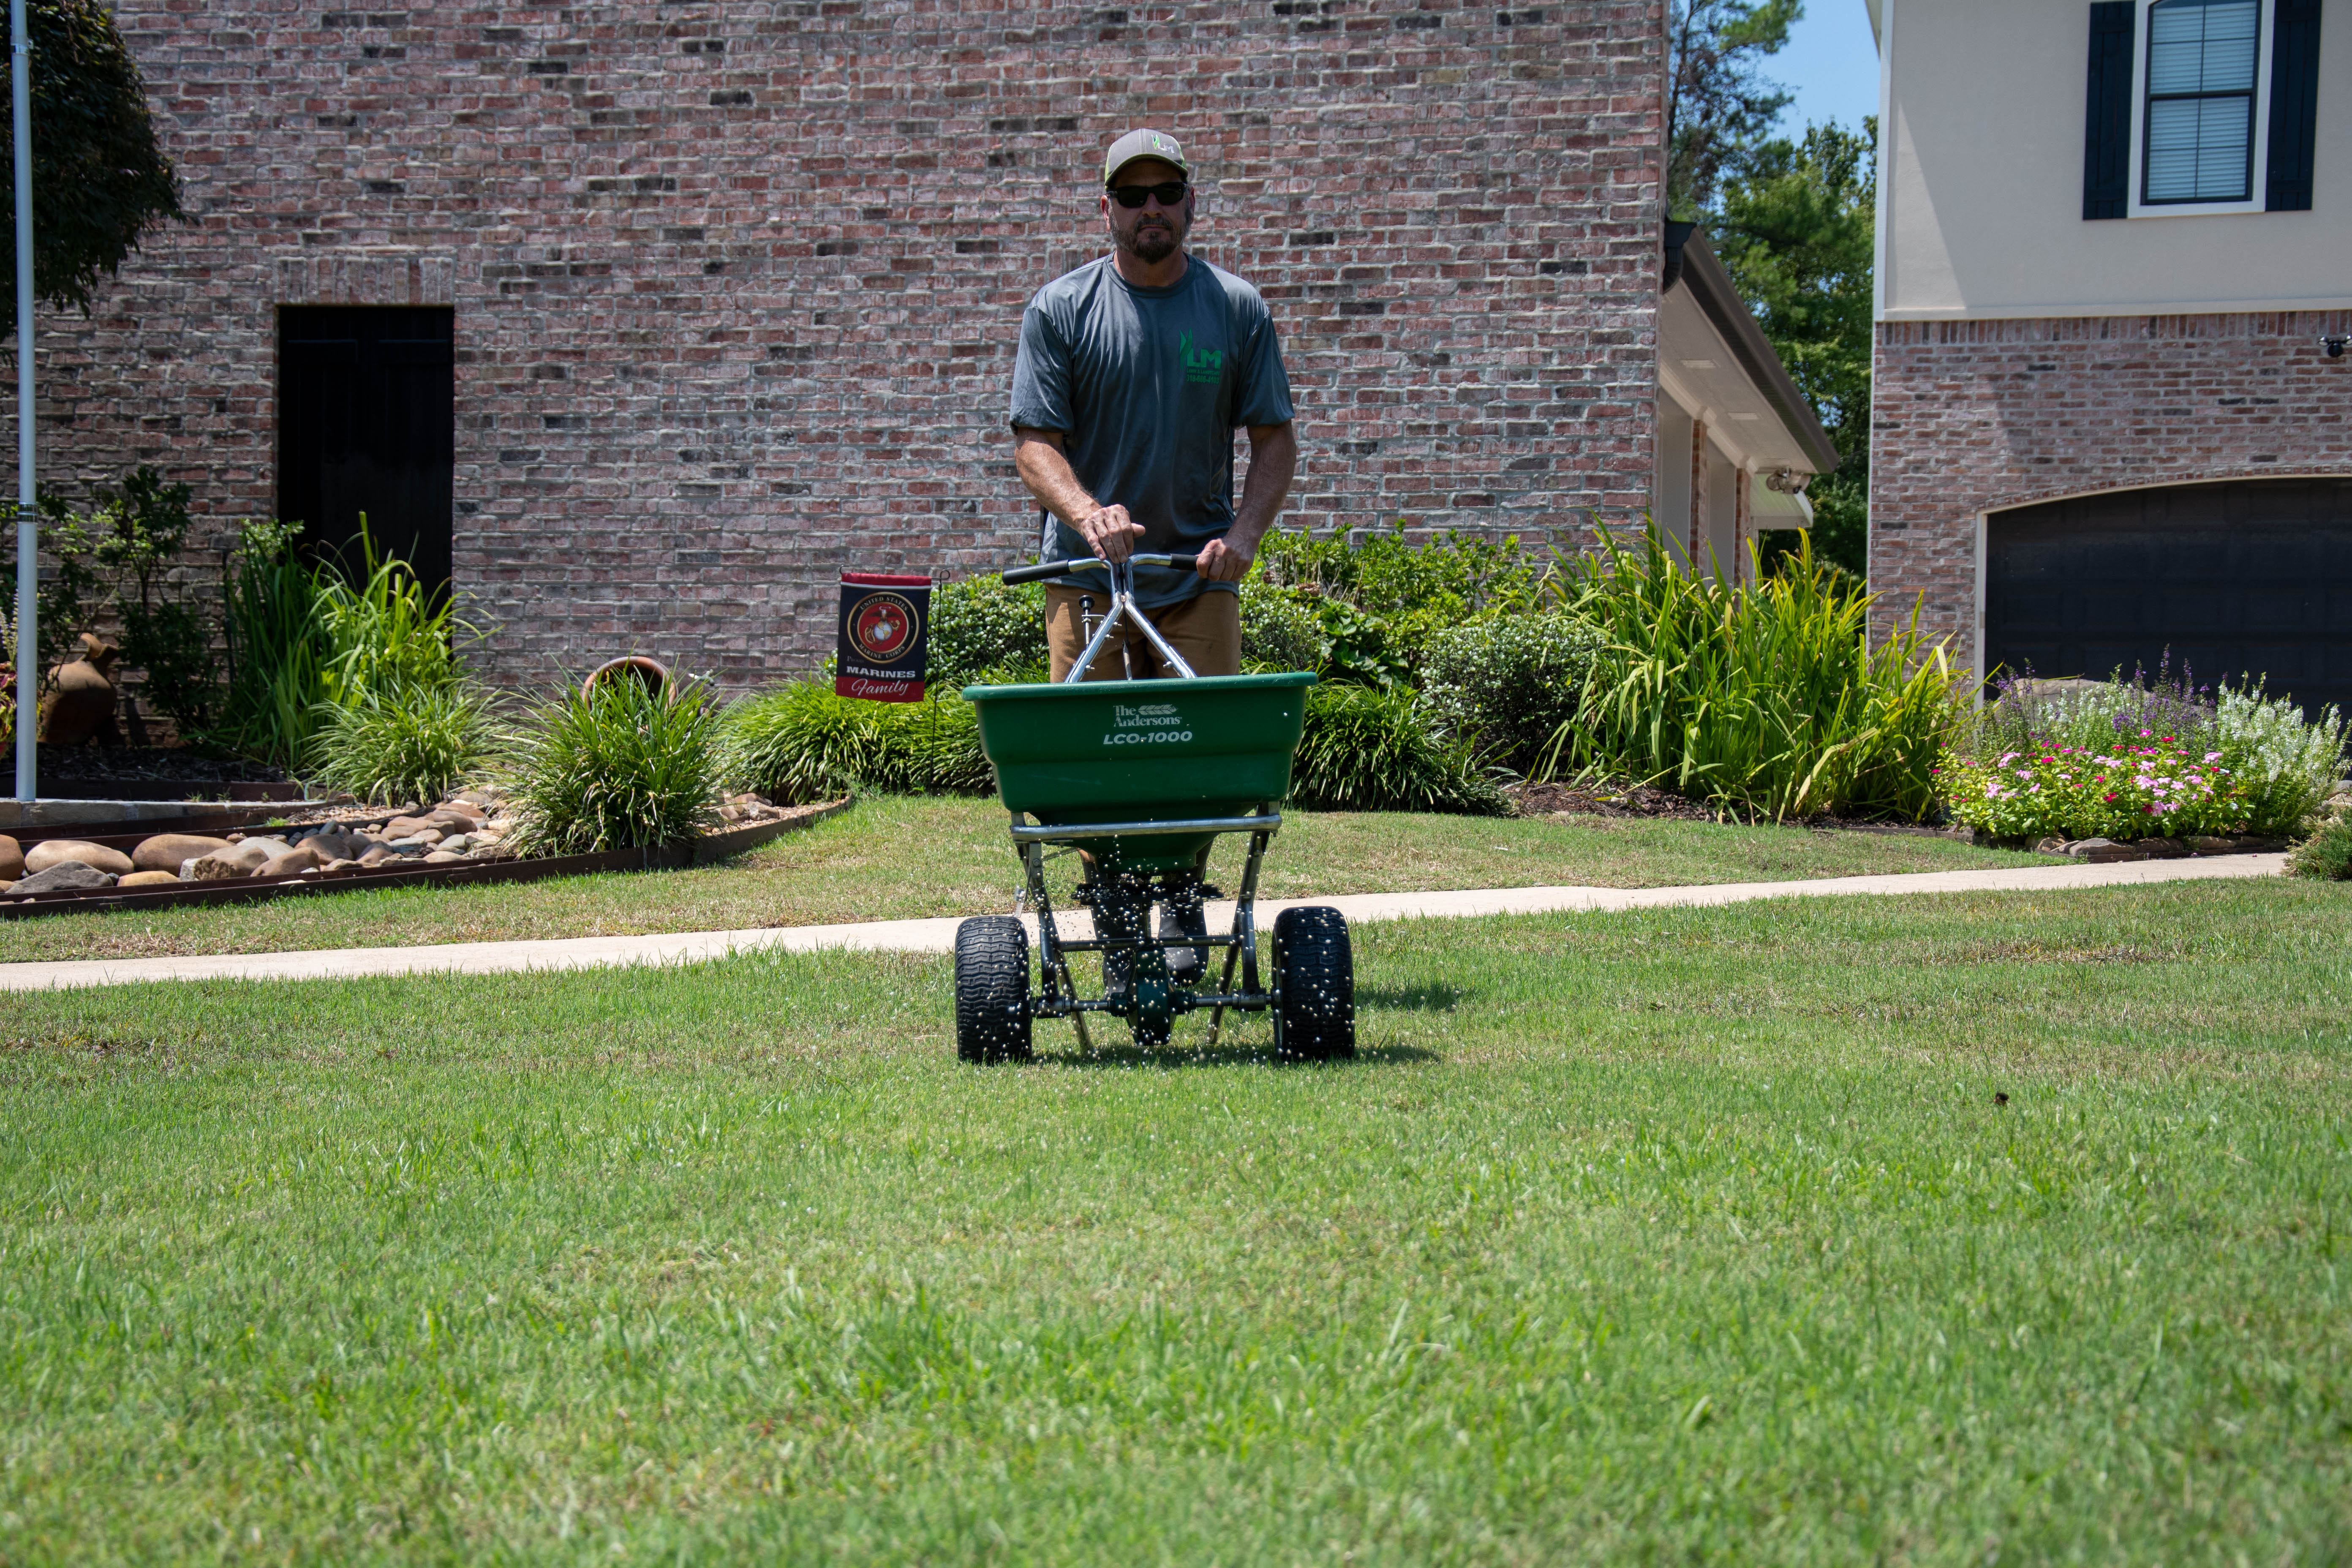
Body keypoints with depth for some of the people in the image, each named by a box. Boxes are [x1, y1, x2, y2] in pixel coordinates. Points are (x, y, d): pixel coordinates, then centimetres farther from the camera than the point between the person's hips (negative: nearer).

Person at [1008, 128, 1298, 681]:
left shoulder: (1238, 307, 6)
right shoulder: (1058, 309, 2)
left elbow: (1276, 440, 6)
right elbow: (1034, 443, -3)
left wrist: (1243, 535, -11)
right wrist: (1088, 513, -23)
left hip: (1201, 580, 1)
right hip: (1088, 580, -1)